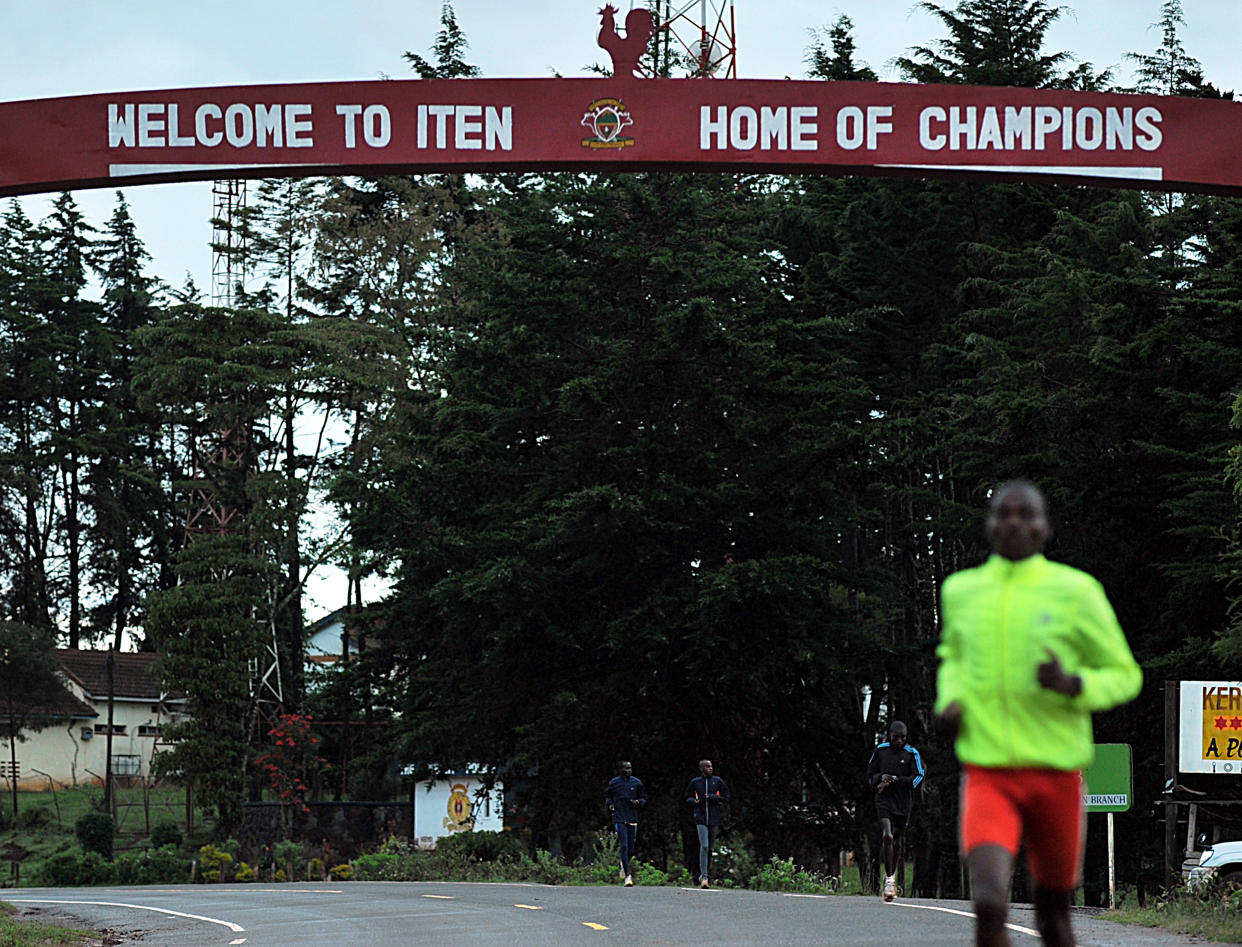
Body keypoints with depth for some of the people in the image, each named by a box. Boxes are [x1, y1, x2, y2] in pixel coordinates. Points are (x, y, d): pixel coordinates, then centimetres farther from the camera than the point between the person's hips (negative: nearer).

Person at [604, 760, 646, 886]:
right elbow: (607, 795, 18)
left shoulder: (636, 783, 4)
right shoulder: (614, 783, 1)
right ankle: (627, 875, -10)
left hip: (633, 819, 2)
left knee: (631, 849, 6)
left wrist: (638, 802, -9)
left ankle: (624, 864, 38)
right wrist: (609, 804, -2)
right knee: (624, 846, -12)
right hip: (619, 819, -2)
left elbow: (644, 798, 13)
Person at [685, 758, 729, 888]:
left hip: (714, 819, 2)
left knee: (710, 848, 7)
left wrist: (714, 797, -10)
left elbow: (726, 799, 6)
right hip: (701, 819, -2)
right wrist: (694, 801, -7)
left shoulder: (718, 781, 6)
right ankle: (704, 877, -17)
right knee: (704, 846, -15)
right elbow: (688, 798, 15)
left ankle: (706, 874, 21)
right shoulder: (695, 782, 5)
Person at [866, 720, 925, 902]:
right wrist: (881, 777, -9)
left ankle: (891, 874, 33)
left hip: (903, 802, 1)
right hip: (884, 799, -1)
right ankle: (889, 880, -18)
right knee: (887, 836, -19)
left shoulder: (912, 754, 2)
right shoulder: (881, 750, 6)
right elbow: (870, 773, 14)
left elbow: (919, 777, -5)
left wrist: (895, 781, -14)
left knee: (898, 841, 9)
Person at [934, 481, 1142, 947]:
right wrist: (950, 700, 6)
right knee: (990, 901, -23)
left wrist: (1072, 685, -17)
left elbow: (1124, 676, 4)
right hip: (987, 773, 0)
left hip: (1055, 772, 0)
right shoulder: (960, 590, 6)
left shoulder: (1076, 591, -2)